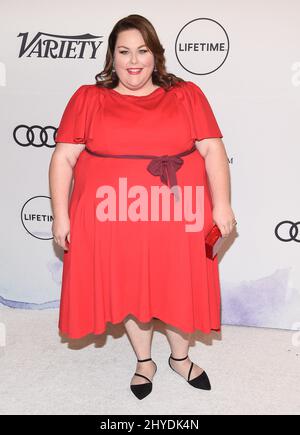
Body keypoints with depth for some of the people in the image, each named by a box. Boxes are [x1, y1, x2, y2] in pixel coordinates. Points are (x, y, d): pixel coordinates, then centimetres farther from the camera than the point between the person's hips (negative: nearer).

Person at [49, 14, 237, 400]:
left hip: (177, 218, 1)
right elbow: (63, 158, -1)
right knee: (129, 290, 14)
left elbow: (213, 151, -1)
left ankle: (180, 357, 41)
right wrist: (61, 215, -5)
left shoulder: (187, 95, 2)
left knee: (179, 289, 14)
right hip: (114, 220, 0)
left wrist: (221, 204, -11)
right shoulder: (87, 98, 1)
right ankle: (144, 362, 38)